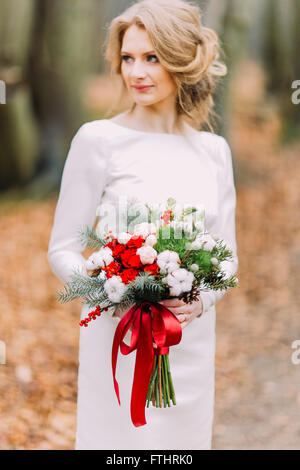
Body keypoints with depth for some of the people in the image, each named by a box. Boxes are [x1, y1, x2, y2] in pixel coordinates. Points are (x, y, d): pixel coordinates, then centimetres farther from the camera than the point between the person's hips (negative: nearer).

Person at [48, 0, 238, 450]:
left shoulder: (214, 150, 5)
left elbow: (226, 256, 9)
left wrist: (200, 300, -11)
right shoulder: (98, 140, -7)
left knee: (186, 439, 14)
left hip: (192, 344, 4)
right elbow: (62, 250, -4)